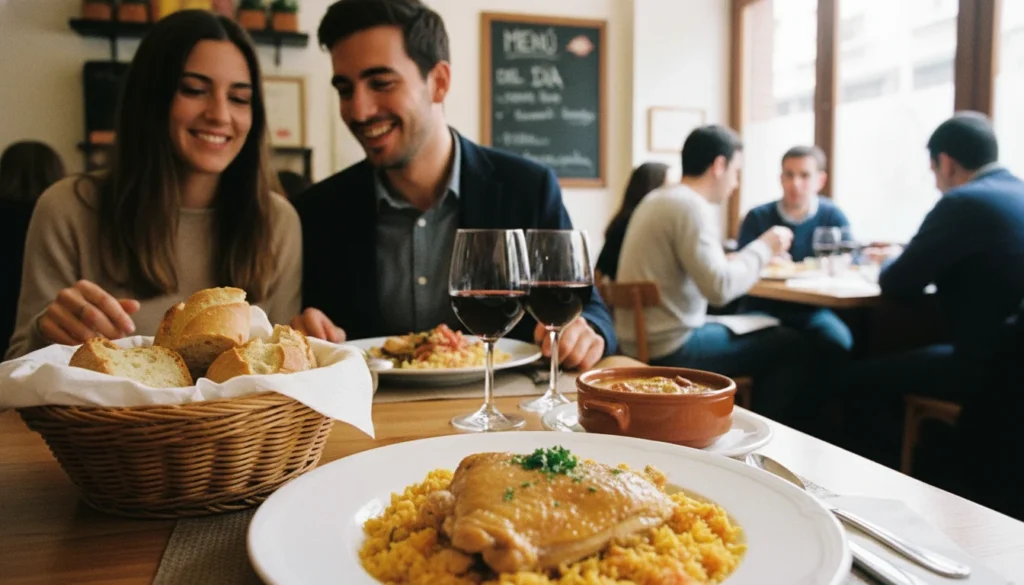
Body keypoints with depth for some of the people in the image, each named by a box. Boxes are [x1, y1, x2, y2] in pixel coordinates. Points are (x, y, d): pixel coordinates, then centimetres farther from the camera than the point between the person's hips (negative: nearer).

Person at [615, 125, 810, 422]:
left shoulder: (657, 199, 11)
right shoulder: (692, 206, -17)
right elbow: (720, 288, -25)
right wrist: (764, 248, -11)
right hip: (671, 351, -10)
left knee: (766, 332, 23)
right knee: (791, 344, 2)